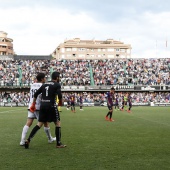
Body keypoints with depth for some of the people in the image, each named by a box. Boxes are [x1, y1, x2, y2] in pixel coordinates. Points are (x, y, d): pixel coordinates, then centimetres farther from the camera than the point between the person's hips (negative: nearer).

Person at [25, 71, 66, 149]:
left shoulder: (45, 84, 16)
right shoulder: (57, 85, -1)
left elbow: (36, 94, 15)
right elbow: (59, 95, -14)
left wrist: (33, 104, 23)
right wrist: (60, 102, 6)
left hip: (42, 105, 6)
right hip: (51, 105, -6)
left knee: (39, 124, 11)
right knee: (57, 123, 7)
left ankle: (28, 140, 0)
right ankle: (58, 144, 9)